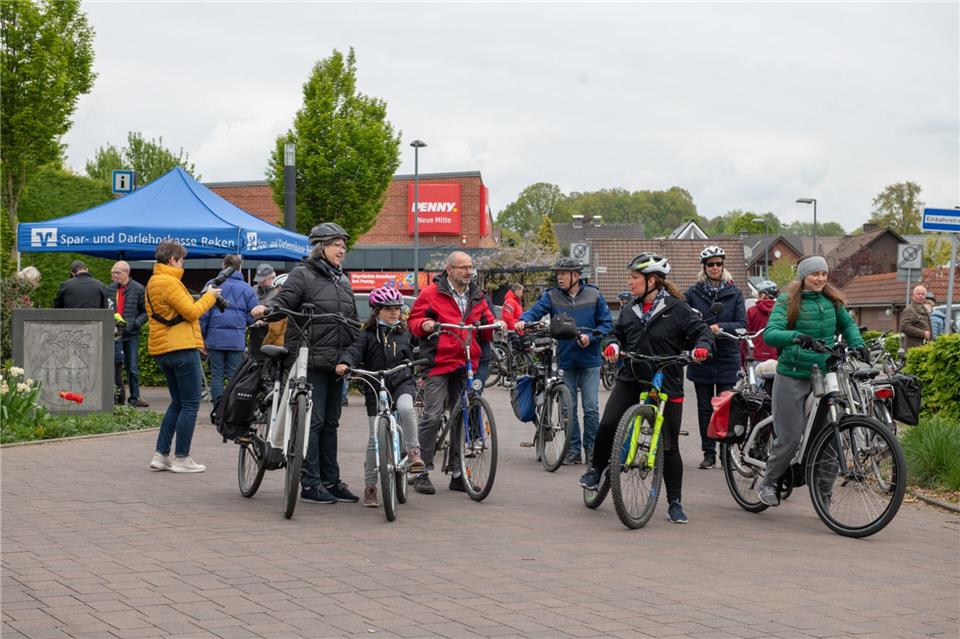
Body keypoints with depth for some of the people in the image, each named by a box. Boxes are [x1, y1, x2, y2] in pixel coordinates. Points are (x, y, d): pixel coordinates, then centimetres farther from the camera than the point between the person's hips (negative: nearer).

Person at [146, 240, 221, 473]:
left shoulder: (152, 283, 17)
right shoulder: (169, 282, -14)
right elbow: (192, 312, -16)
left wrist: (204, 298, 13)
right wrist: (209, 296, -2)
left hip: (161, 350, 10)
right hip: (182, 348, -10)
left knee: (177, 403, 17)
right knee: (190, 404, -2)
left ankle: (161, 455, 13)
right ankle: (182, 459, 0)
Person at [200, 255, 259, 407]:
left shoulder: (212, 285, 0)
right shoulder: (246, 289, 3)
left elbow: (204, 314, 0)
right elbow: (253, 316, 5)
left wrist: (202, 336, 8)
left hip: (216, 338, -1)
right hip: (237, 340, 1)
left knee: (217, 375, 5)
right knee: (234, 376, 5)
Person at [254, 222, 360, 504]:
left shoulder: (343, 281, 19)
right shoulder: (303, 275, -2)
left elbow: (353, 321, 23)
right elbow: (284, 300, -15)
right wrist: (266, 308, -36)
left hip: (336, 363, 7)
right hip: (311, 362, -7)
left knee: (330, 423, 12)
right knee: (312, 421, -6)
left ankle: (331, 481, 18)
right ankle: (310, 484, -1)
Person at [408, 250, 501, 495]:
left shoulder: (477, 296, 16)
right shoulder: (431, 293, 2)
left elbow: (487, 325, 20)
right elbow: (414, 320, 5)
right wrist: (424, 325, -17)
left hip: (466, 365, 5)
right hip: (438, 363, -5)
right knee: (432, 416, -9)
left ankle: (457, 473, 15)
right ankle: (423, 472, -1)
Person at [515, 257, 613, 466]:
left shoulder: (594, 295, -1)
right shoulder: (552, 296, 2)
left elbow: (606, 323, 2)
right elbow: (537, 309, -14)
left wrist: (590, 337, -15)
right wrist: (524, 319, -35)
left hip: (589, 360, -2)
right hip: (565, 360, 2)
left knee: (591, 407, -1)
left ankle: (591, 448, 11)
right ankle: (573, 450, 14)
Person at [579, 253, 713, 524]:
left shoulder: (676, 309, -8)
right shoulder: (629, 309, 8)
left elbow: (702, 330, -7)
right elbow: (618, 332, 19)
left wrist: (701, 347, -28)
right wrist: (613, 344, -3)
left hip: (666, 384, -3)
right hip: (630, 379, 4)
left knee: (669, 446, 1)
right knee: (608, 425, -17)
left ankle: (675, 502, 12)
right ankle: (596, 468, 11)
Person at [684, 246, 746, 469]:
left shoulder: (734, 293, 4)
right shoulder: (693, 292, 4)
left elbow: (742, 324, -4)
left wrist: (720, 327, -19)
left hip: (727, 358, -1)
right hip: (702, 358, 1)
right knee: (705, 408, 5)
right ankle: (709, 453, 12)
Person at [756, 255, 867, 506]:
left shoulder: (832, 301, 9)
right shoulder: (787, 301, -4)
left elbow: (848, 325, 24)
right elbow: (770, 334, -18)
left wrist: (857, 345, 4)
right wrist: (797, 336, -36)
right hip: (792, 376, -4)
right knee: (790, 438, -3)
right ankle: (768, 483, 17)